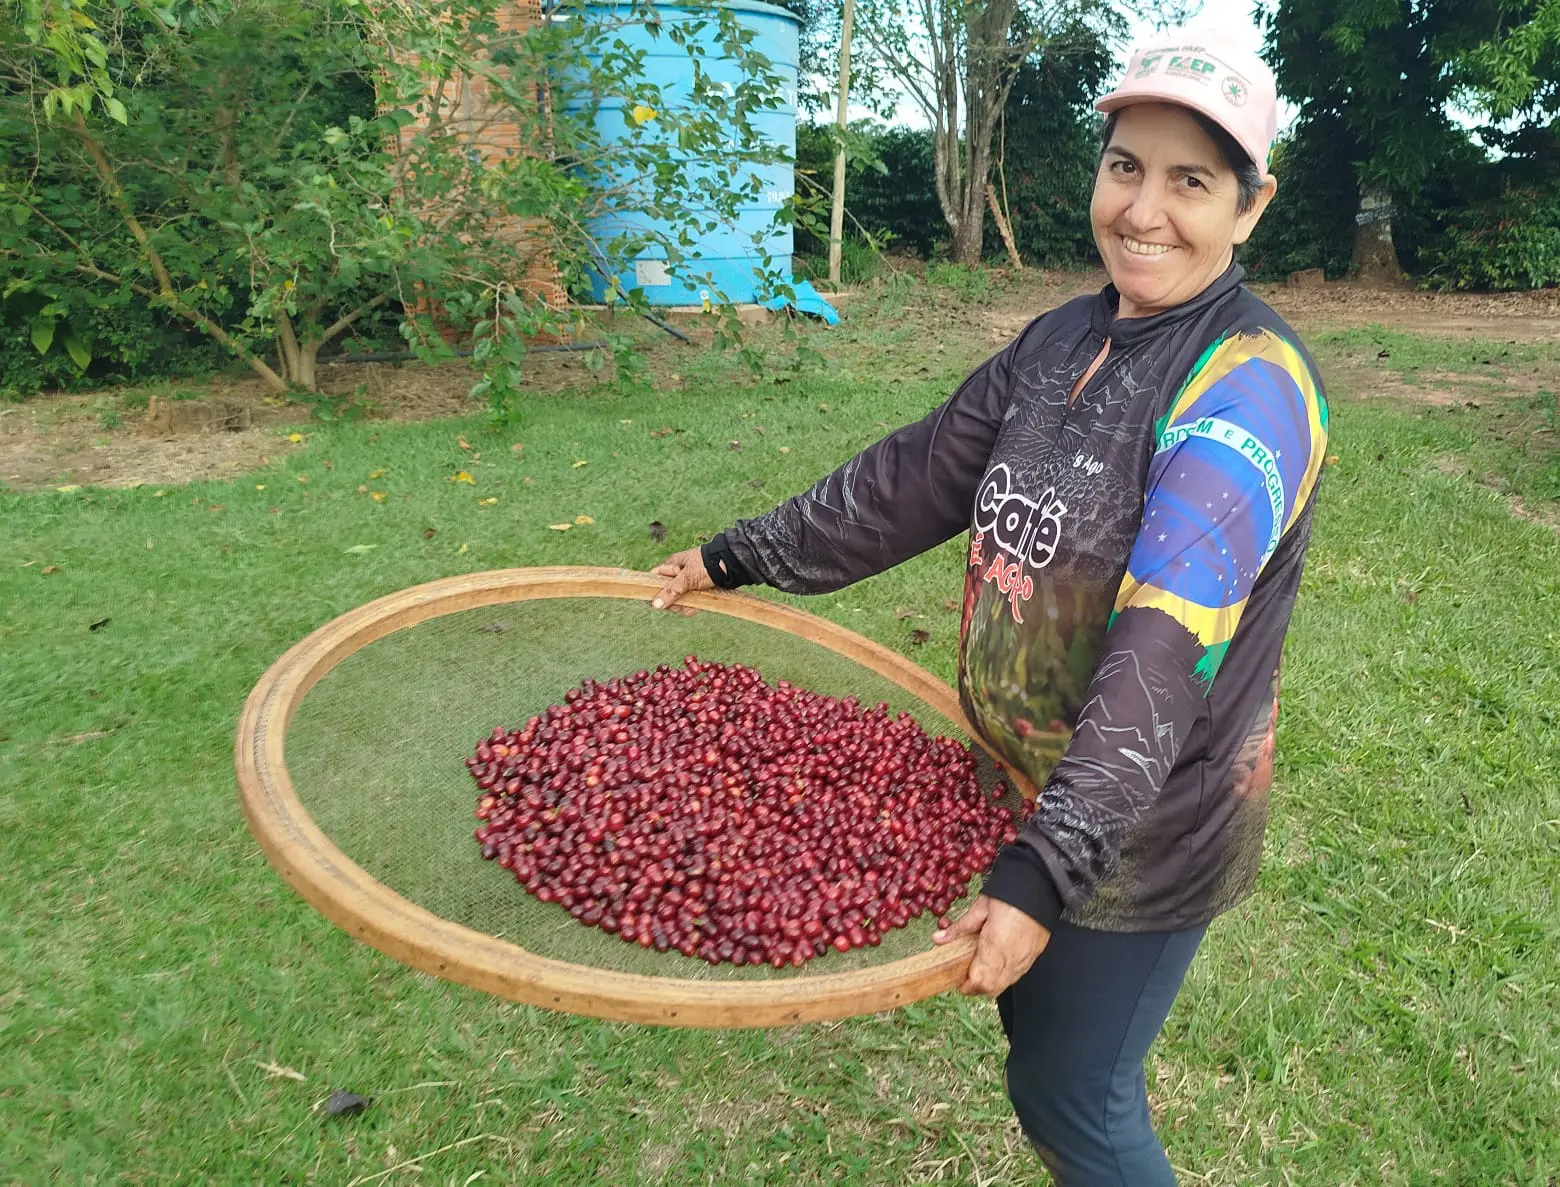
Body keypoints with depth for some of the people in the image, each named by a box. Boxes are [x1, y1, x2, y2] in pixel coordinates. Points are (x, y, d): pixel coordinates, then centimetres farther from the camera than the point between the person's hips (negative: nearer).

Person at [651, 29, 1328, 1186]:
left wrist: (1048, 868, -36)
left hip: (1139, 829, -6)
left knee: (1066, 1093, 8)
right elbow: (919, 474, 6)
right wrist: (742, 557, 8)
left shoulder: (1250, 386, -21)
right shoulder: (1063, 338, 1)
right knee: (1037, 1020, 24)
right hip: (1018, 786, 7)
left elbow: (1165, 653, -31)